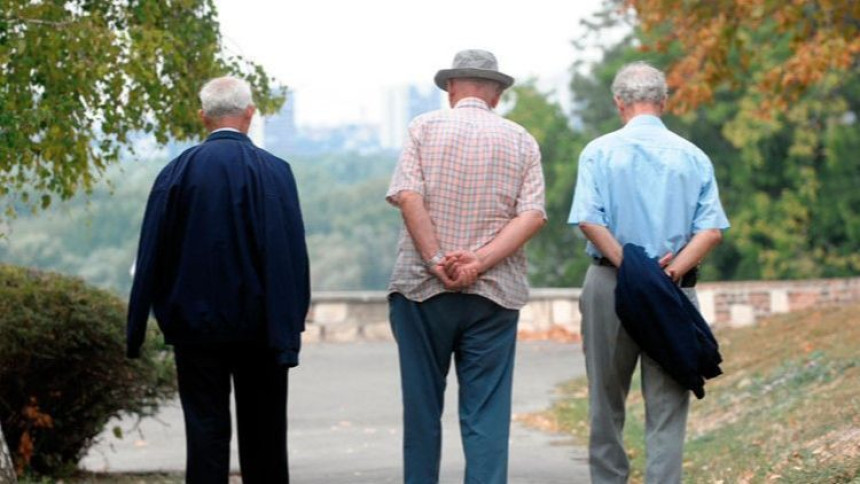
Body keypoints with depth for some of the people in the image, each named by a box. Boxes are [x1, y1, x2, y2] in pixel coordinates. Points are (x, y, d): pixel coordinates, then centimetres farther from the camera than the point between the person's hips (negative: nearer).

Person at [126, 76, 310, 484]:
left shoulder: (178, 171, -4)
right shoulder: (274, 172, -7)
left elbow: (151, 256, -2)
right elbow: (292, 255, -11)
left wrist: (136, 330, 3)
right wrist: (289, 329, -8)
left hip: (196, 321, 0)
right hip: (257, 324, 0)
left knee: (206, 431, 2)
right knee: (263, 434, 9)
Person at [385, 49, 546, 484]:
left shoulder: (425, 127, 3)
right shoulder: (520, 140, 8)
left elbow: (408, 196, -10)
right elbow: (533, 214, -4)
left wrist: (436, 261, -13)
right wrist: (480, 262, -11)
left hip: (422, 286, -1)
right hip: (495, 293, 1)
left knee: (422, 404, 8)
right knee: (487, 412, 1)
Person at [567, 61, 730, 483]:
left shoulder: (599, 151, 0)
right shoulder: (693, 157, 5)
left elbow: (588, 220, -12)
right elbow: (712, 229, -5)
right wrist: (673, 268, -12)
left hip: (611, 285, -1)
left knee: (607, 397, 11)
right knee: (667, 402, 2)